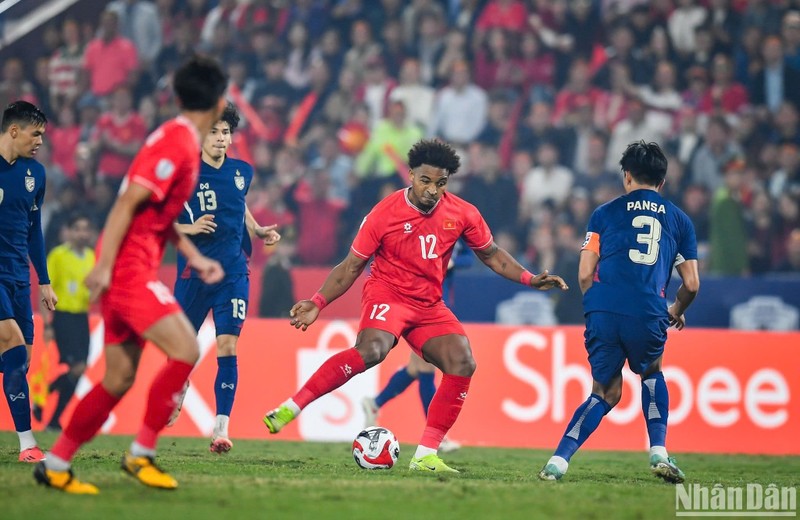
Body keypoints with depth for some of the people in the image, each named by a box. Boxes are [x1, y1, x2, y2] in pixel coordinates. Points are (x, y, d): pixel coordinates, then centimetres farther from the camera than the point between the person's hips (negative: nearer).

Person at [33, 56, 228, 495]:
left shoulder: (181, 140, 15)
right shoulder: (178, 142, -14)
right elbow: (128, 201, -20)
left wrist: (195, 258, 21)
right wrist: (104, 265, -23)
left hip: (132, 272, 10)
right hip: (128, 267, -10)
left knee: (119, 378, 9)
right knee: (185, 351, -15)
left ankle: (55, 465, 14)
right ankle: (141, 454, -7)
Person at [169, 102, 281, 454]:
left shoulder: (242, 172, 6)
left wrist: (259, 231, 10)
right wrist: (189, 228, -20)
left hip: (233, 272, 2)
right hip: (194, 271, -2)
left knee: (227, 347, -11)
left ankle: (221, 428, -14)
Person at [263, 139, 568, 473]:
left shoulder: (462, 214, -2)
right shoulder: (385, 213, -11)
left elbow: (491, 254, 13)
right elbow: (351, 266, -3)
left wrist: (529, 279, 1)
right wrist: (318, 302, -12)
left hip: (429, 305, 5)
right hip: (386, 293, -5)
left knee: (463, 364, -15)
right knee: (372, 350, -34)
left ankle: (426, 455, -9)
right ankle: (291, 408, -31)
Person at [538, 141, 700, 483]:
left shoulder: (605, 213, 17)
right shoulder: (679, 220, 18)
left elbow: (585, 274, 10)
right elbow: (691, 284, 16)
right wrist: (676, 312, 36)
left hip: (603, 311, 0)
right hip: (648, 314, 0)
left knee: (606, 393, 16)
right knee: (652, 374, 29)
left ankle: (558, 461, -1)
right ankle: (659, 453, 13)